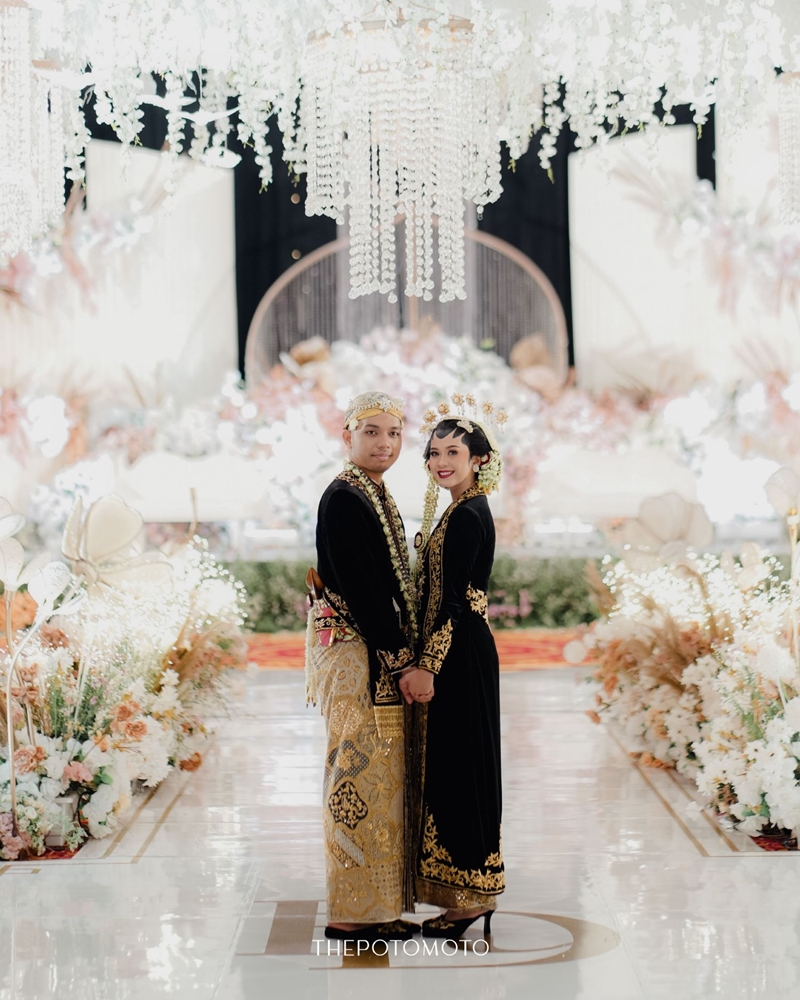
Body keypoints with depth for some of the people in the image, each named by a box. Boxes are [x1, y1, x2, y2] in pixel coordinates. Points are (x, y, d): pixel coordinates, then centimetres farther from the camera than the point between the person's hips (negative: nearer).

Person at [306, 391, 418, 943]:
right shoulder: (343, 499, -12)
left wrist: (400, 649, 11)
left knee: (379, 775, 12)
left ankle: (378, 907, 18)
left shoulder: (376, 496, 16)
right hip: (356, 651, -10)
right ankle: (355, 913, 0)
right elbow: (356, 584, -18)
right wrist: (395, 650, -15)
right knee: (360, 774, -6)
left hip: (380, 652, 10)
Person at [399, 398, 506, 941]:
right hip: (461, 654, 10)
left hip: (460, 654, -10)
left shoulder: (467, 517, -15)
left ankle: (472, 895, 0)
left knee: (458, 764, -6)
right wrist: (427, 662, 17)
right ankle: (471, 895, 17)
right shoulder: (466, 511, 15)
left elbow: (453, 600, -20)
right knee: (458, 764, 11)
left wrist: (427, 666, -22)